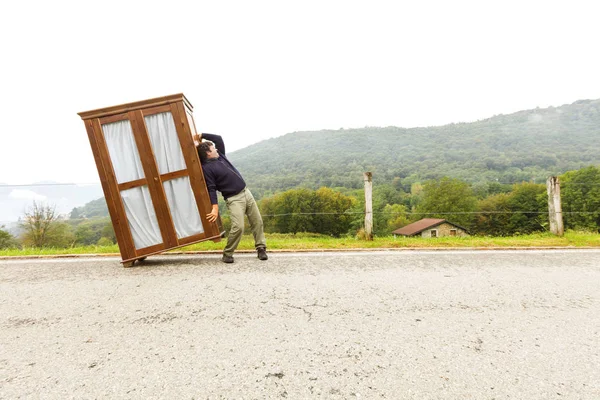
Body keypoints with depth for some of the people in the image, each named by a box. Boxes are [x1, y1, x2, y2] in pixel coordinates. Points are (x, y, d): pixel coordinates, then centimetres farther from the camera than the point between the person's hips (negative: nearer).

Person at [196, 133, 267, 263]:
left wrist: (202, 136, 17)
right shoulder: (207, 168, -8)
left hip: (246, 192, 8)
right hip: (233, 199, -8)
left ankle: (261, 248, 15)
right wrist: (215, 207, -20)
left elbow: (218, 138, 21)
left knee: (257, 221, 5)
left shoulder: (220, 155, 13)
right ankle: (227, 254, 1)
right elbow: (211, 189, -14)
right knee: (238, 226, -18)